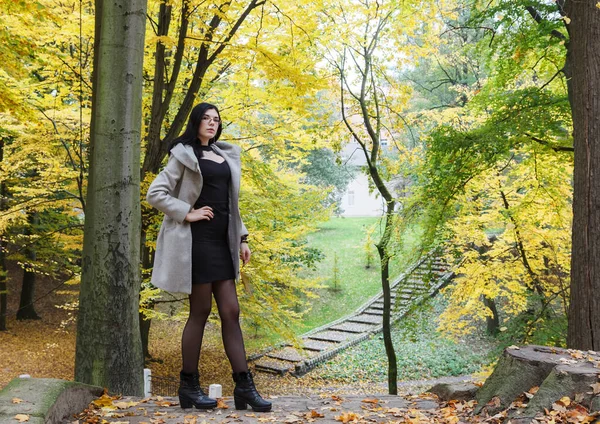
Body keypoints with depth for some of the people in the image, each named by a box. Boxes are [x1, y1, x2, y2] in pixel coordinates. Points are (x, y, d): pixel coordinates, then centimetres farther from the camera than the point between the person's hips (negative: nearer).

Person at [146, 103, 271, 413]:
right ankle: (189, 385, 10)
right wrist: (187, 213, -13)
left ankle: (244, 386, 5)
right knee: (200, 311, -3)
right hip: (197, 239, -7)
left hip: (221, 240, 7)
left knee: (231, 311, 3)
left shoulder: (225, 156, 19)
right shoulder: (184, 155, -1)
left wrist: (242, 238, 15)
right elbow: (155, 193, -7)